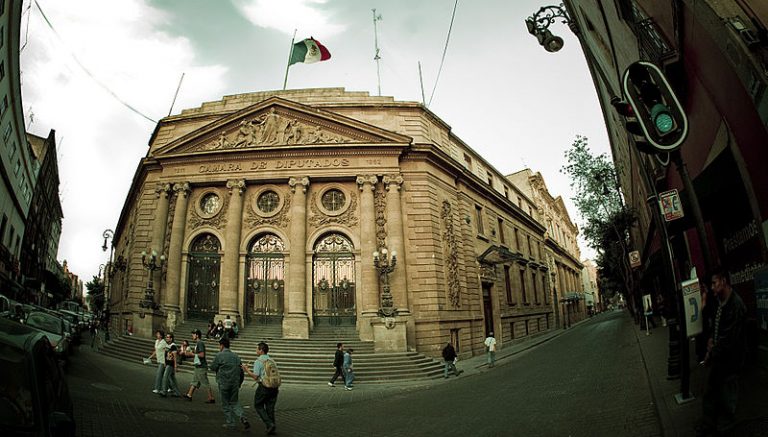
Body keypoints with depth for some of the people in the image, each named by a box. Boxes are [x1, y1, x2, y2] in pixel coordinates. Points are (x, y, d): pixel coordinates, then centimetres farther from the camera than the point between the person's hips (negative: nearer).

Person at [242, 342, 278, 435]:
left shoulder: (258, 361, -7)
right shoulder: (271, 361, 12)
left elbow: (255, 376, -11)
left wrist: (247, 370, 1)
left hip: (264, 387, -6)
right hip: (274, 387, 6)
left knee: (258, 406, 11)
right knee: (270, 407, 13)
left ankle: (269, 424, -1)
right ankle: (271, 429, 13)